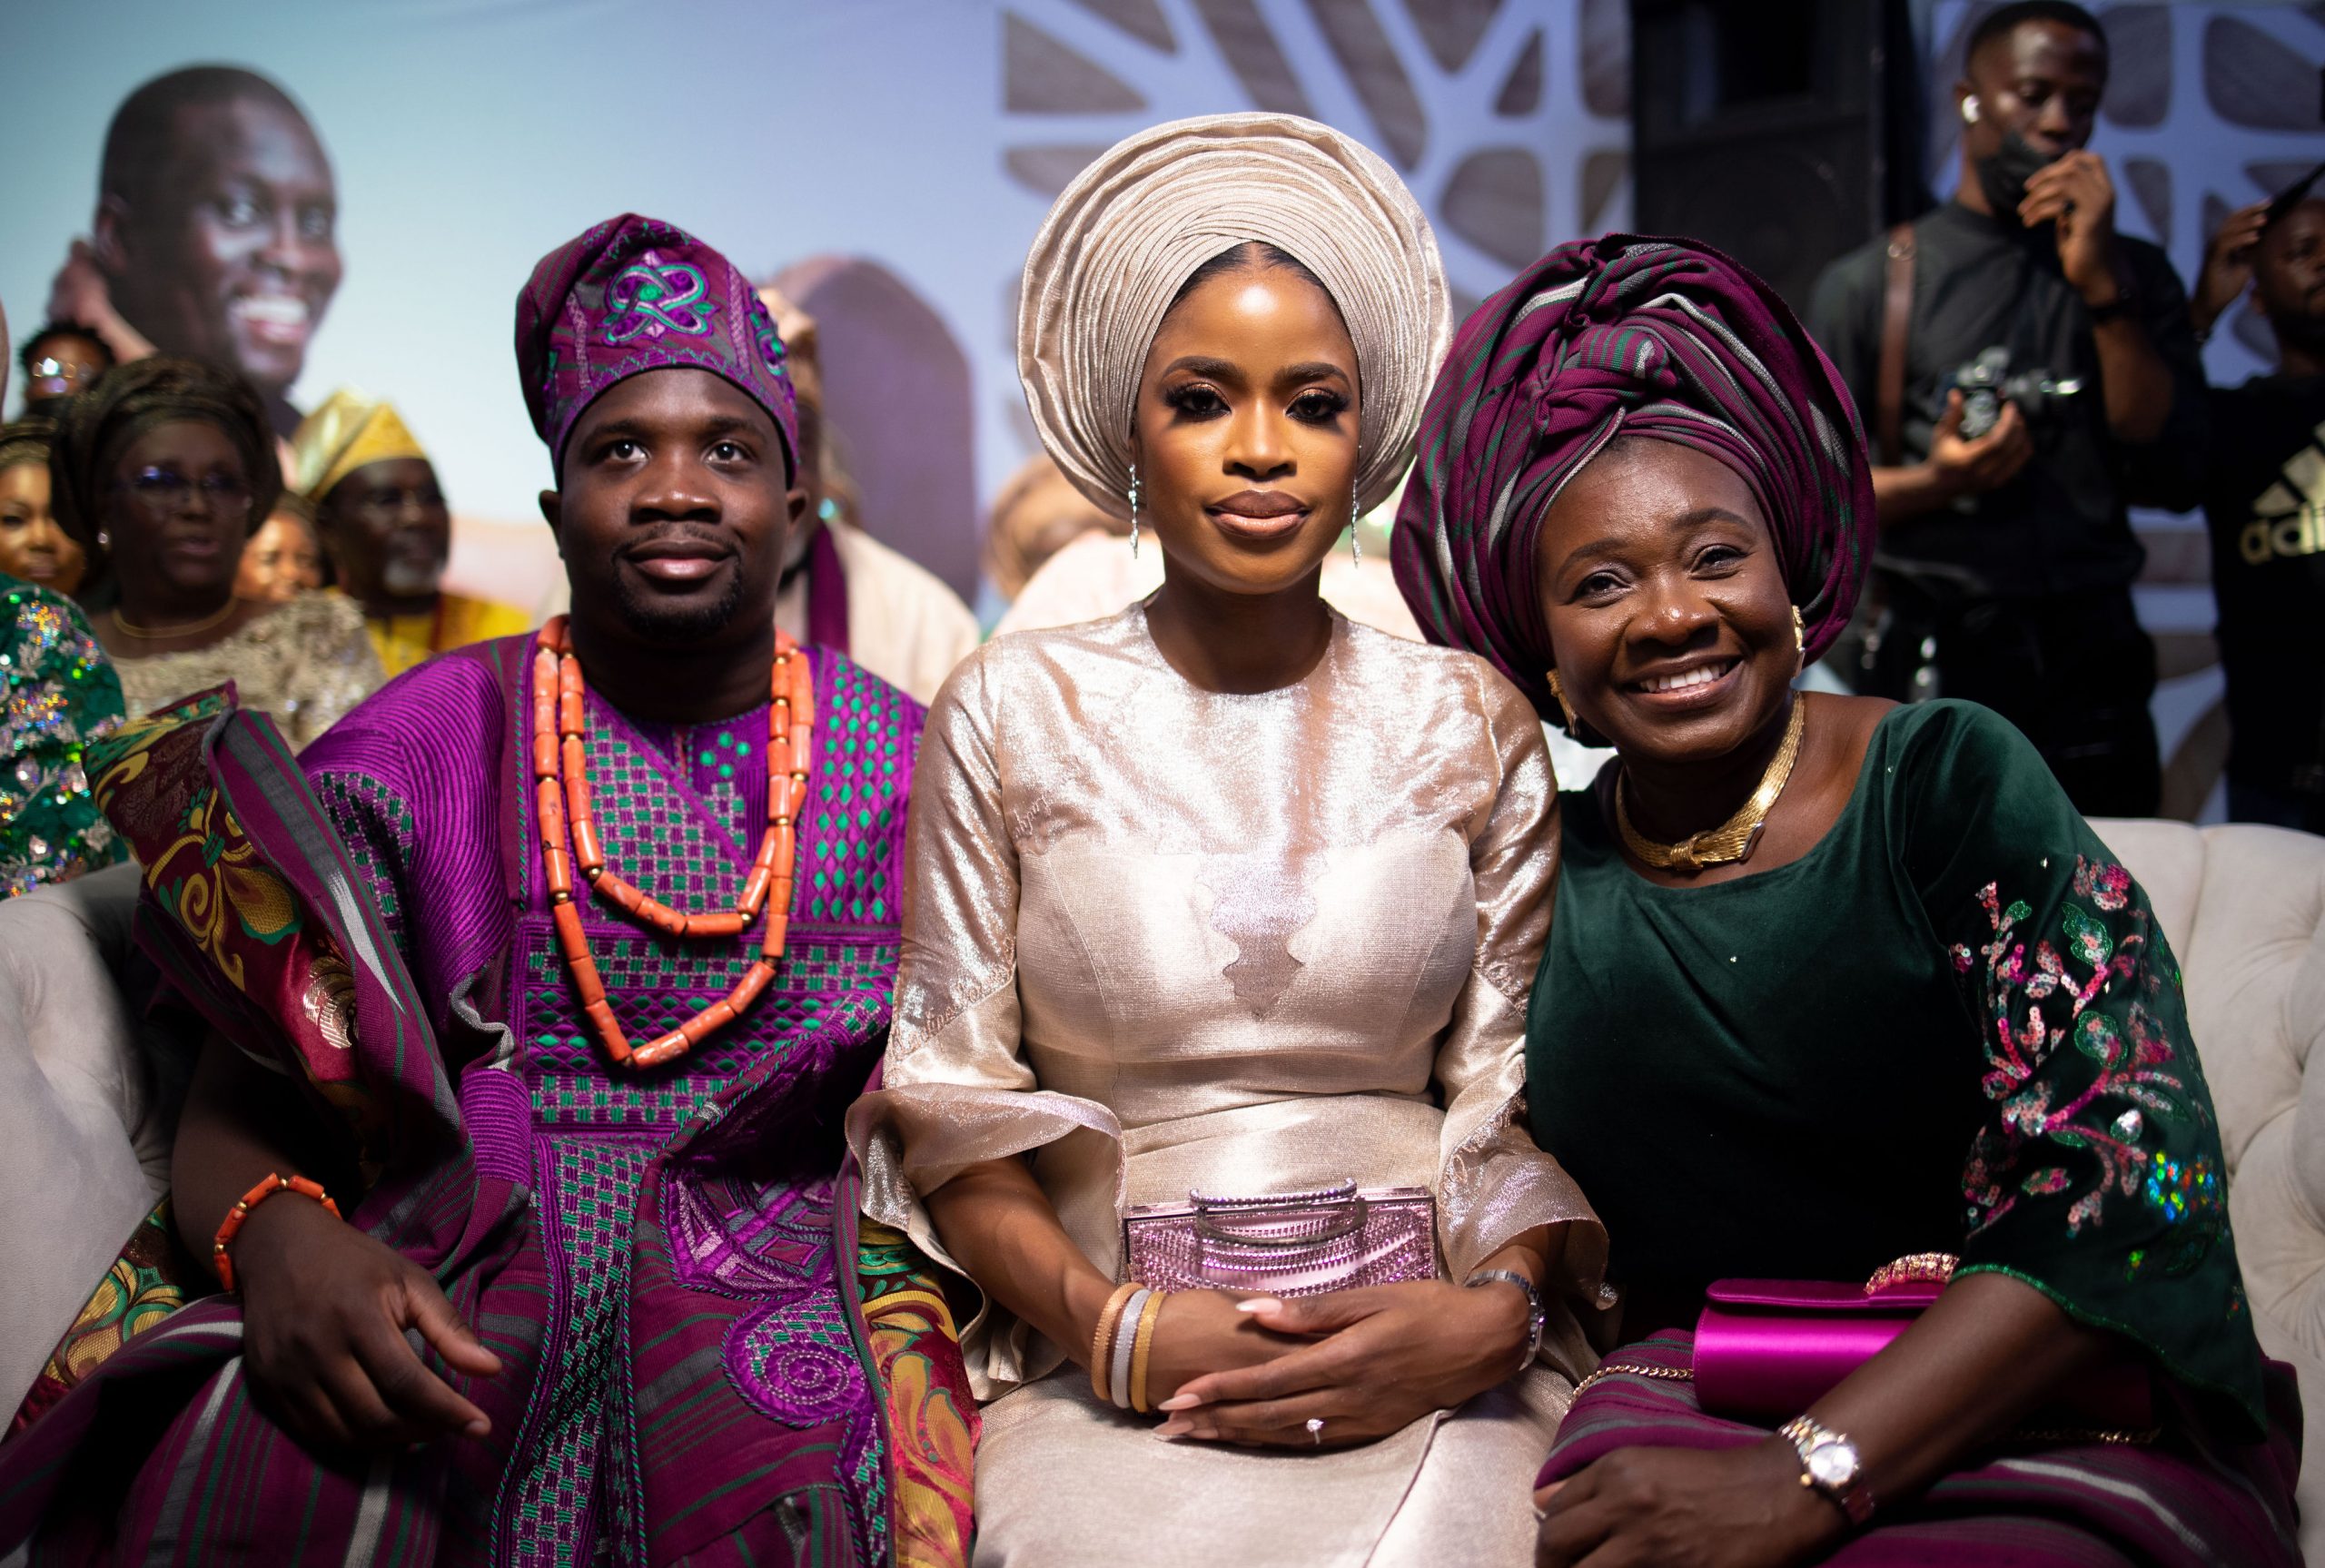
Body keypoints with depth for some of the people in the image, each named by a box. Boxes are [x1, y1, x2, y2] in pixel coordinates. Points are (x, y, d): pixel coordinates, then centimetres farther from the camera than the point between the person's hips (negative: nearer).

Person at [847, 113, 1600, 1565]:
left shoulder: (1472, 721, 10)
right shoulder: (1011, 714, 6)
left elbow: (1526, 1101, 8)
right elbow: (949, 1106, 4)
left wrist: (1493, 1315, -12)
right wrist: (1119, 1327, -11)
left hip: (1436, 1370, 1)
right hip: (1107, 1374, 0)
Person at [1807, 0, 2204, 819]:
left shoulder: (2133, 274, 13)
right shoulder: (1866, 284, 5)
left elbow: (2173, 475, 0)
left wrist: (2101, 288, -7)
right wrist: (1933, 484, -17)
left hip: (2092, 667, 3)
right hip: (1937, 669, -2)